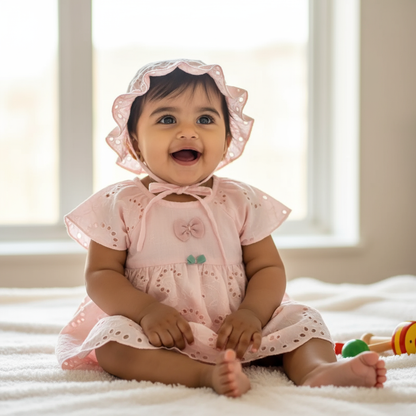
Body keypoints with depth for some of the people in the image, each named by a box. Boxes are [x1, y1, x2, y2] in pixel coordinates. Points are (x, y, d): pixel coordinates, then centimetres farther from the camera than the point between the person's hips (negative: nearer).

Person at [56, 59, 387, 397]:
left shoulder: (242, 202, 3)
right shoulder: (120, 205, -2)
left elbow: (268, 268, 3)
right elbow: (101, 274, -4)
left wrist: (251, 313, -18)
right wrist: (147, 311, -22)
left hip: (233, 332, 3)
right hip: (160, 336, -2)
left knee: (300, 319, -9)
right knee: (112, 337, -30)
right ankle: (206, 374, -44)